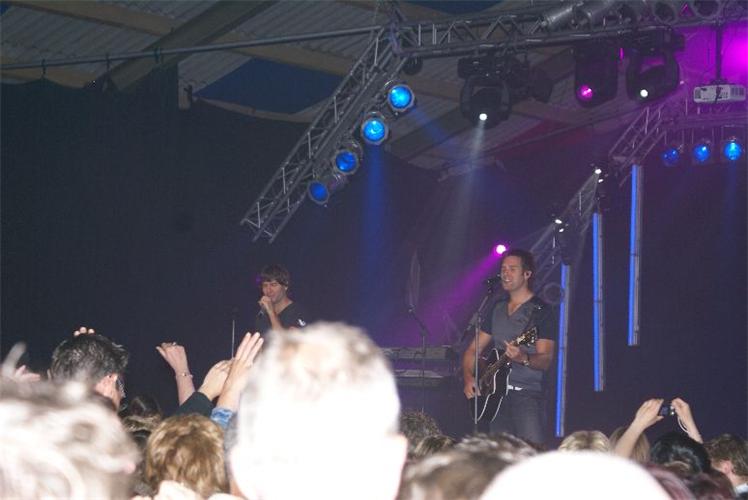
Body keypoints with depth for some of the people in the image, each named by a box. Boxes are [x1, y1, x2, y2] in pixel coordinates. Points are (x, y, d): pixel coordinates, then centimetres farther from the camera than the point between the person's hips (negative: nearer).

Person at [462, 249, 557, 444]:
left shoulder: (541, 311, -3)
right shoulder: (496, 308, 16)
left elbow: (546, 360, -11)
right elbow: (473, 349, 18)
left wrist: (523, 359, -31)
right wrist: (468, 377, 1)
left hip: (528, 394, -5)